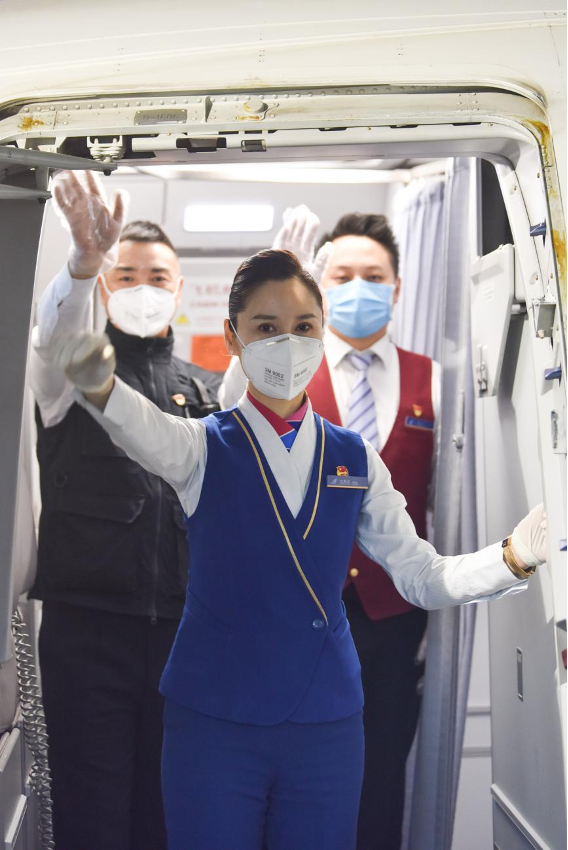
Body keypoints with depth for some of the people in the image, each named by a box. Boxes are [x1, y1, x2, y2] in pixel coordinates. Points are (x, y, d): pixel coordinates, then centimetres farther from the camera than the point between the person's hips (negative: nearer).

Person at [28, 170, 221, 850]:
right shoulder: (73, 374, 5)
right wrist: (83, 260, -38)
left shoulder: (208, 390, 16)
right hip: (87, 624, -3)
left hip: (181, 627, 3)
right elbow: (56, 331, -18)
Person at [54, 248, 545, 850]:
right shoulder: (205, 447, -3)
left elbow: (421, 578, 6)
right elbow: (145, 431, -26)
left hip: (327, 720, 2)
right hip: (213, 716, -2)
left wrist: (516, 558, -12)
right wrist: (99, 386, -50)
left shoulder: (356, 459, 6)